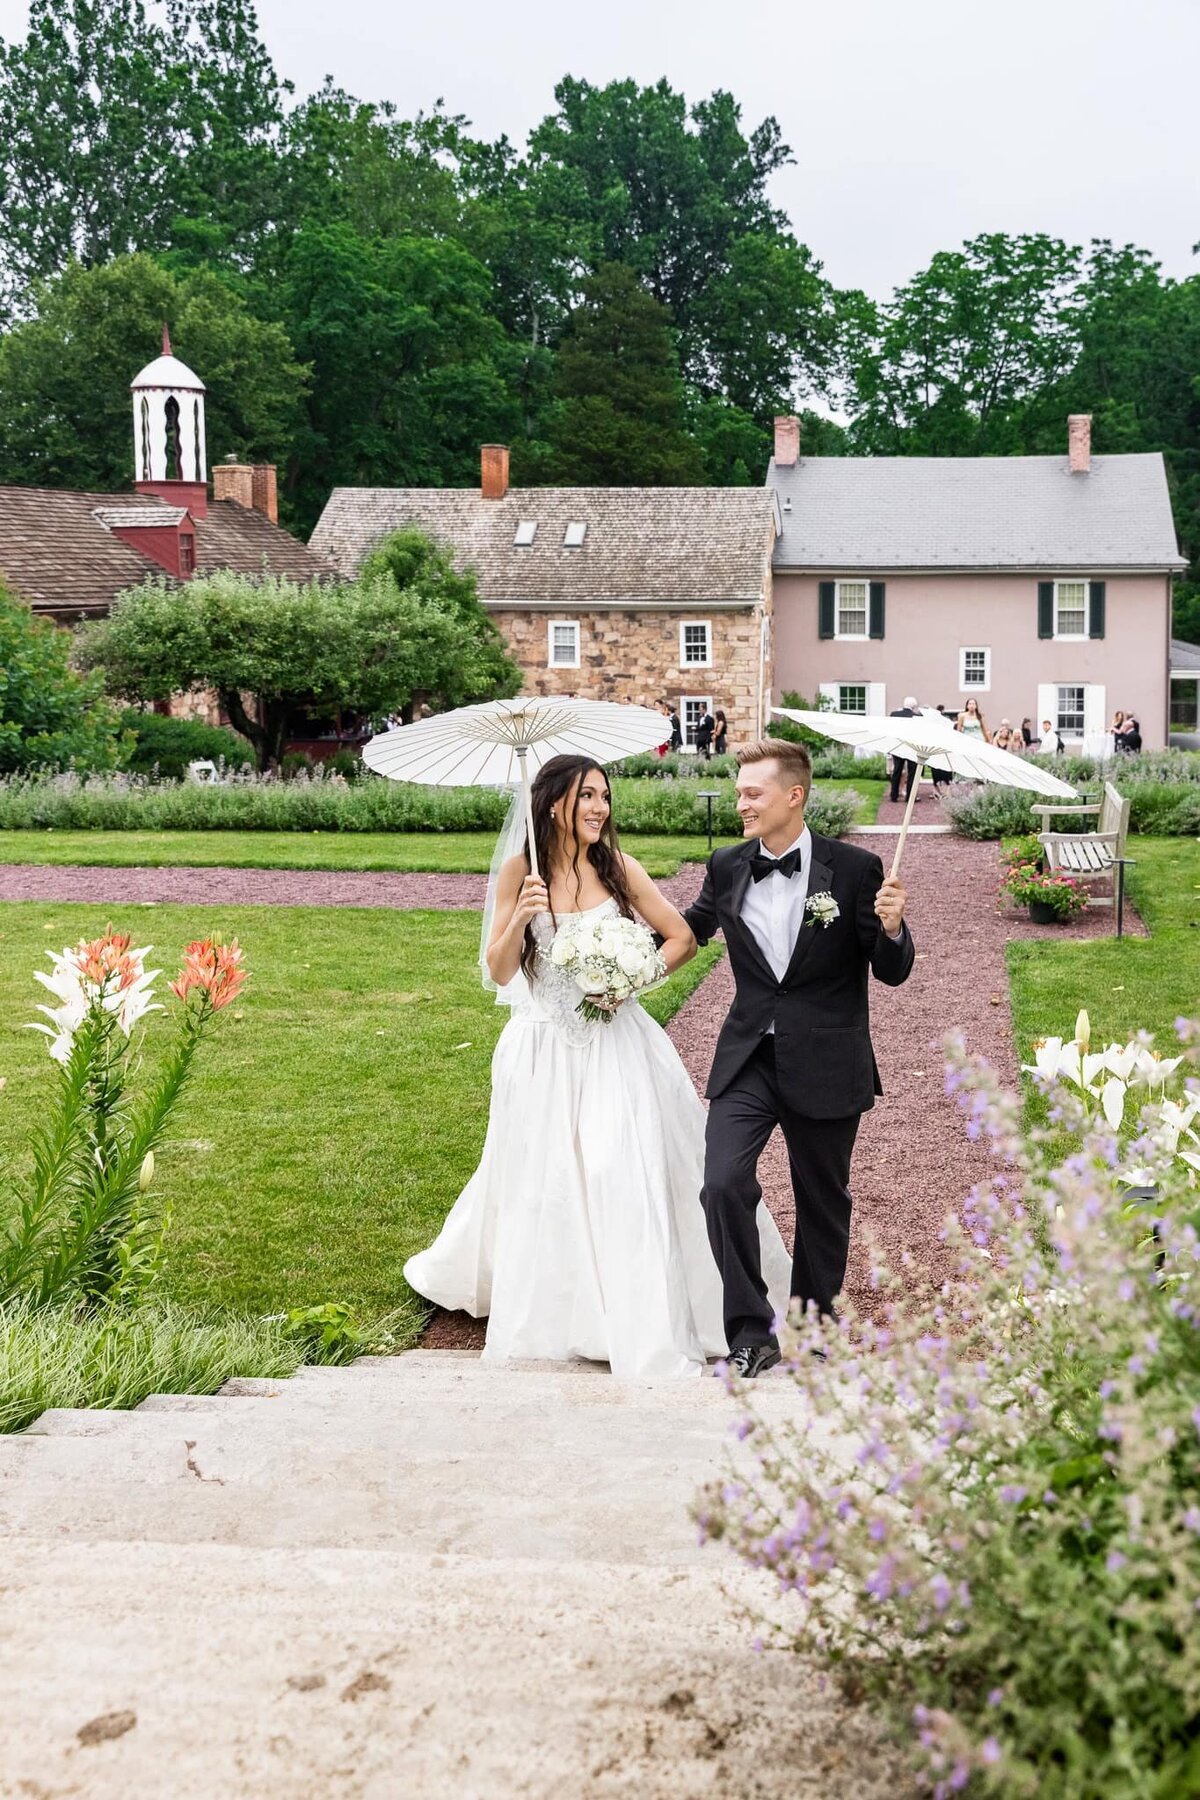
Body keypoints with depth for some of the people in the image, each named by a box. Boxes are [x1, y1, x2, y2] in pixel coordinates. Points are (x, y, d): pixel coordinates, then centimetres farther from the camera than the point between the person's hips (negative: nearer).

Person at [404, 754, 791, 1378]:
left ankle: (647, 1328, 7)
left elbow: (682, 938, 7)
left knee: (631, 1175, -3)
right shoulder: (519, 870, -4)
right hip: (547, 1051, -1)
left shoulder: (617, 867, 0)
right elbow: (499, 971, -5)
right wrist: (520, 918, -21)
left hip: (617, 1043, 1)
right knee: (543, 1183, 7)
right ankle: (548, 1315, 29)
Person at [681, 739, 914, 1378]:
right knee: (723, 1184, -15)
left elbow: (892, 973, -5)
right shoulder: (726, 867, 1)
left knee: (823, 1200, 14)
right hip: (747, 1059, 2)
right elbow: (690, 929, 20)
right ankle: (751, 1332, -2)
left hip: (825, 1066, -2)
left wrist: (891, 929, -26)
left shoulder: (854, 868, -9)